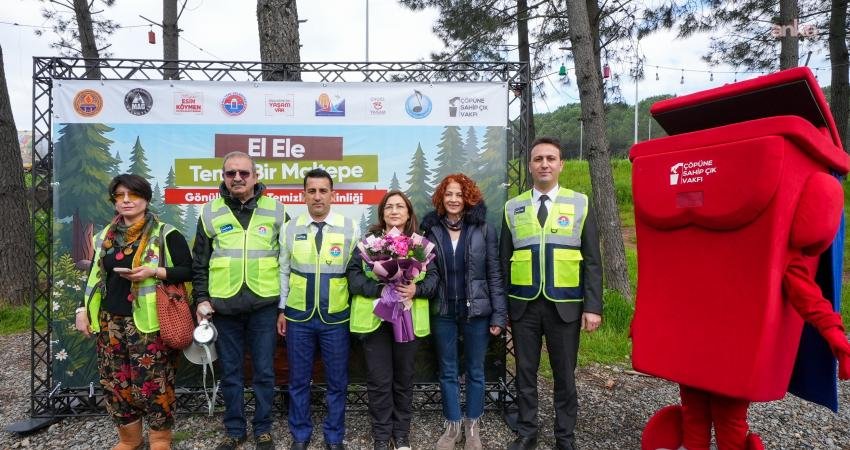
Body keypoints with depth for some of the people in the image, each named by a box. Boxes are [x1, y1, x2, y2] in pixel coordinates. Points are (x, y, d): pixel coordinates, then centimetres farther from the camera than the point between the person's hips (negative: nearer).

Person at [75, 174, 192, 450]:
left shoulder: (165, 234, -5)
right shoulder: (105, 237, 13)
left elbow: (188, 271, -8)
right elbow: (94, 277, 19)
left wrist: (153, 272, -20)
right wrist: (83, 310, 13)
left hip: (148, 321, -5)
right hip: (110, 321, 6)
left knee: (153, 380, -2)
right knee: (115, 381, 11)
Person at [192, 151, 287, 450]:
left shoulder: (275, 210, 1)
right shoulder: (210, 212, 4)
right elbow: (199, 263, 9)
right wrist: (201, 299, 1)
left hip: (264, 305, -1)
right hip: (224, 306, 1)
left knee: (264, 372, 8)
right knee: (230, 373, 12)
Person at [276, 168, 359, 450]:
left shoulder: (350, 228, -4)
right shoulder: (290, 229, 2)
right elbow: (283, 271, 6)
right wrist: (281, 310, 5)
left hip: (336, 318, -1)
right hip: (298, 316, 1)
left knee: (337, 381, 11)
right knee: (299, 380, 13)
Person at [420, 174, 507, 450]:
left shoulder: (483, 230, -4)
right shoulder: (431, 230, 1)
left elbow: (494, 275, -3)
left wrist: (499, 315, -5)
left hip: (476, 311, -1)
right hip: (442, 312, 2)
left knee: (475, 371, 12)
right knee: (448, 372, 12)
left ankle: (472, 427, 29)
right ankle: (452, 426, 29)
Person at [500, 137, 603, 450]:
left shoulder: (580, 204, 1)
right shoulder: (513, 208, 5)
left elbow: (592, 262, 0)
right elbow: (504, 261, 7)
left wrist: (593, 306, -7)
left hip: (565, 305, -1)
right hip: (524, 305, 1)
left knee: (564, 374, 10)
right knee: (525, 372, 11)